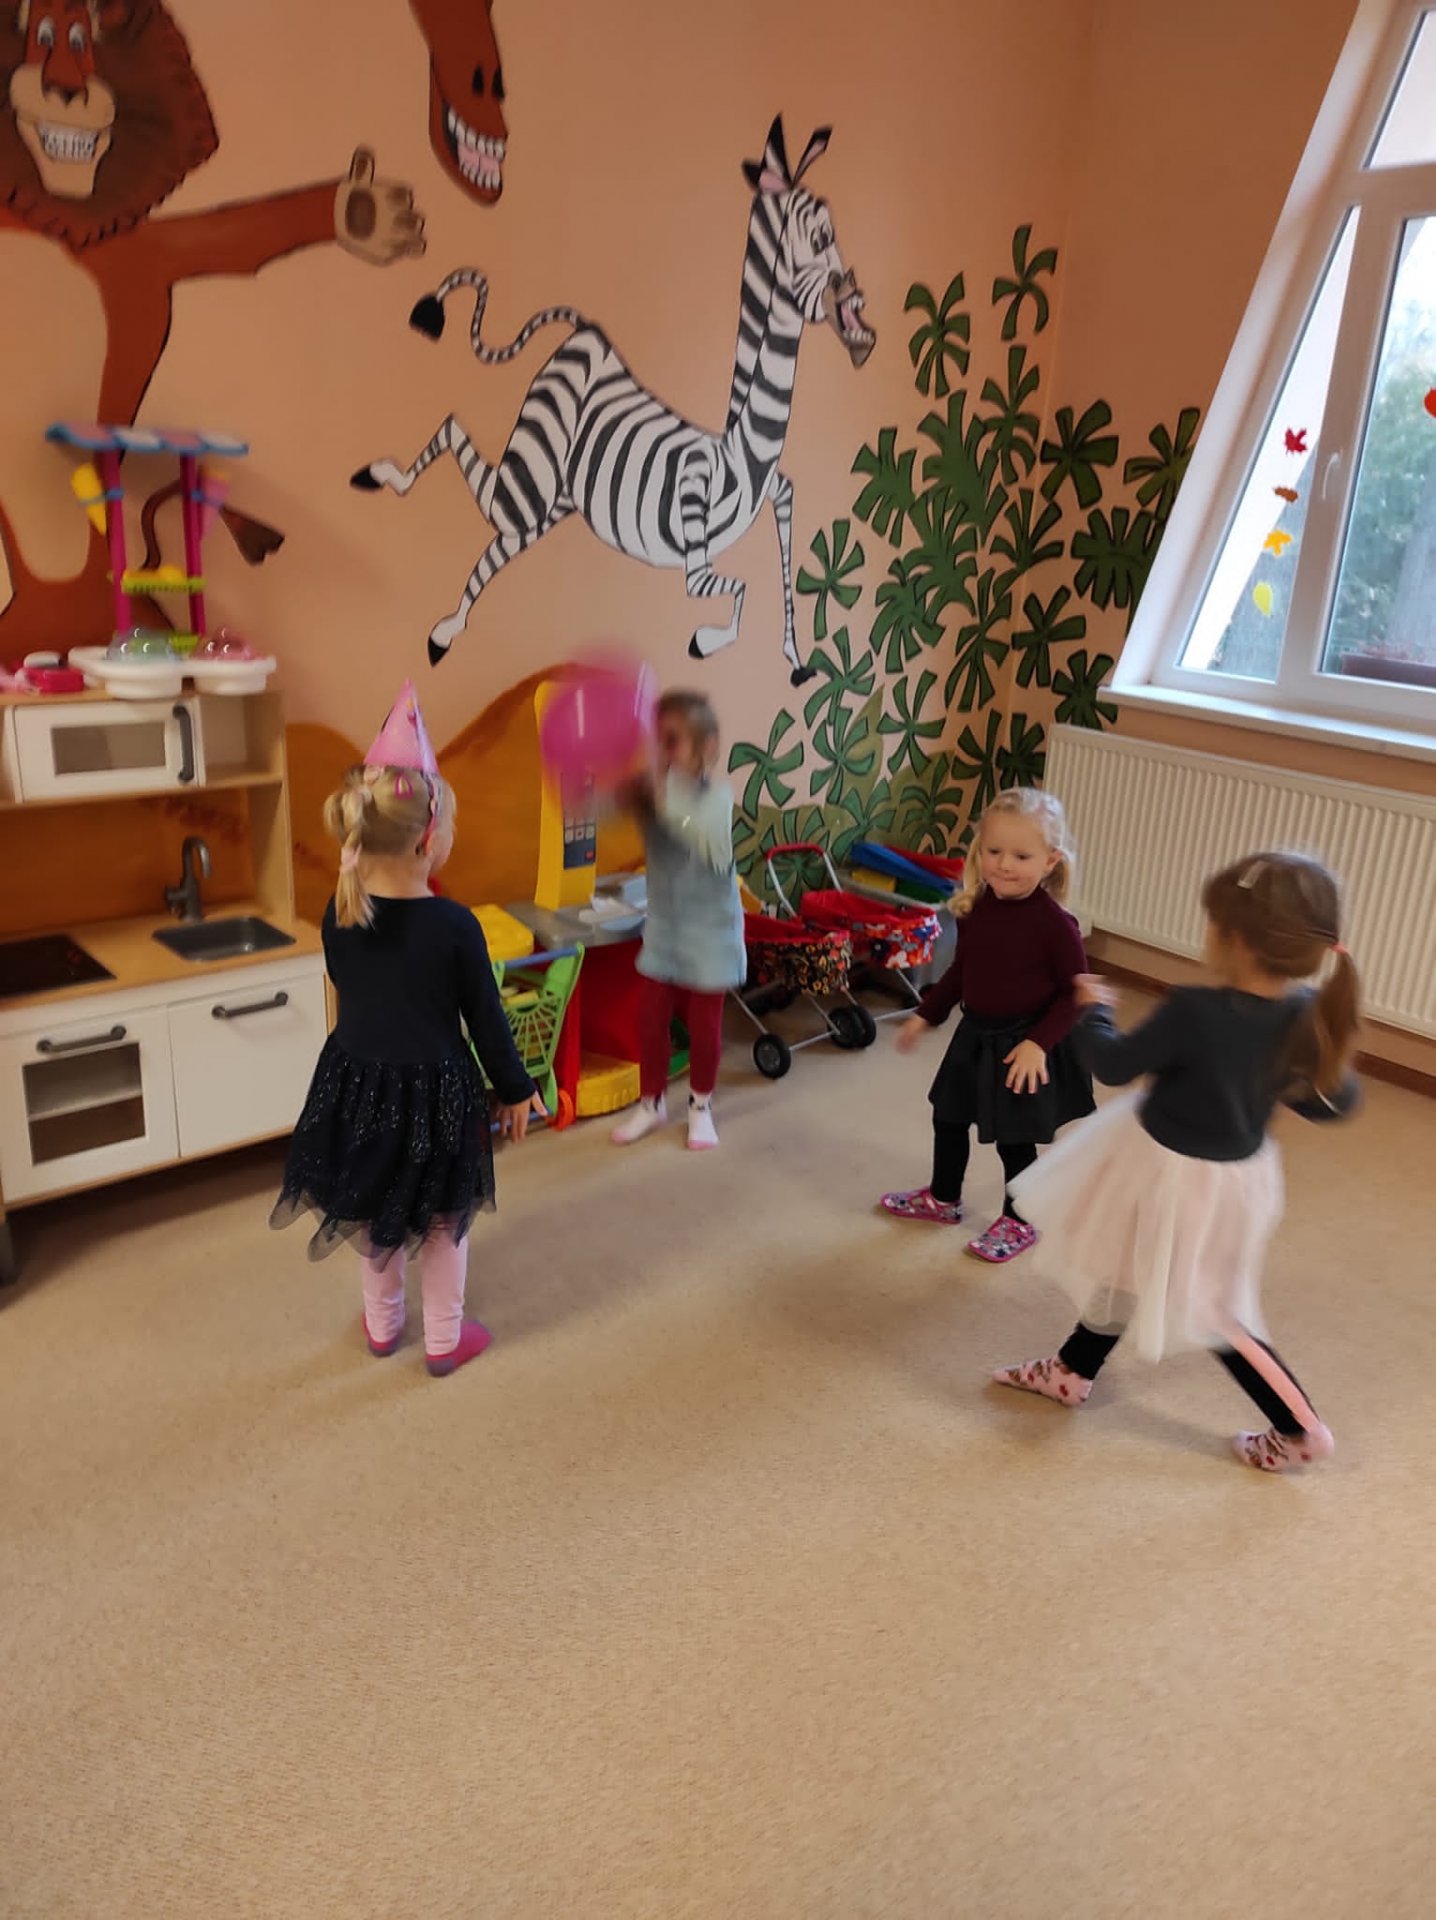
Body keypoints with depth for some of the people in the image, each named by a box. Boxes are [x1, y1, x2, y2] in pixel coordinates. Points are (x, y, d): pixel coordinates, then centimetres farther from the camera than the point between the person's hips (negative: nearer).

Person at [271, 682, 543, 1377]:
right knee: (444, 1221, 17)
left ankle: (382, 1325, 42)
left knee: (375, 1214, 24)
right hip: (434, 1092, -4)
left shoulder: (338, 915, -10)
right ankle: (444, 1339, 32)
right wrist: (516, 1088, 2)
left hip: (357, 1084, 4)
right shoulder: (454, 925, -22)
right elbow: (486, 1019, -12)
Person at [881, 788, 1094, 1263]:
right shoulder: (975, 908, -6)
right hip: (975, 1035, 7)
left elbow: (1075, 991, -16)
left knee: (1014, 1139, 9)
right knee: (948, 1117, 21)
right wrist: (925, 1015, 13)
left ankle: (1020, 1222, 33)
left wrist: (1039, 1043, -23)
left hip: (1022, 1045, -7)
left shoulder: (1053, 923, -23)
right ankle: (942, 1199, 45)